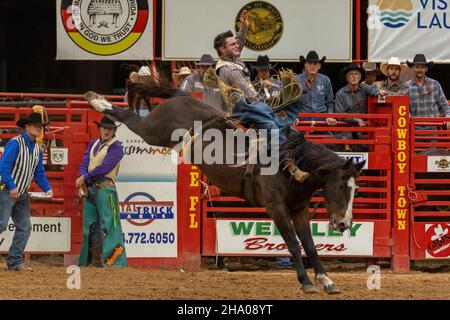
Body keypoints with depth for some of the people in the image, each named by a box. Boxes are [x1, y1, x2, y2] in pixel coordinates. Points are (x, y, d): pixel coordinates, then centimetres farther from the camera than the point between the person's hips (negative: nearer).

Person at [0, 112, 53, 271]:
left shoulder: (37, 149, 12)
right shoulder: (15, 143, -13)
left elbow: (39, 173, 17)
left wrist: (47, 188, 0)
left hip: (21, 194, 8)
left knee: (24, 227, 5)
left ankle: (14, 262, 9)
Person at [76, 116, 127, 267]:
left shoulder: (115, 147, -6)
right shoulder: (93, 144, 16)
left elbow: (104, 168, -15)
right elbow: (84, 164, 9)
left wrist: (84, 178, -11)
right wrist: (83, 179, -11)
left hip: (105, 189, -8)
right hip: (90, 189, 8)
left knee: (107, 225, -11)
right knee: (91, 225, 8)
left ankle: (115, 263, -14)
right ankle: (95, 260, 14)